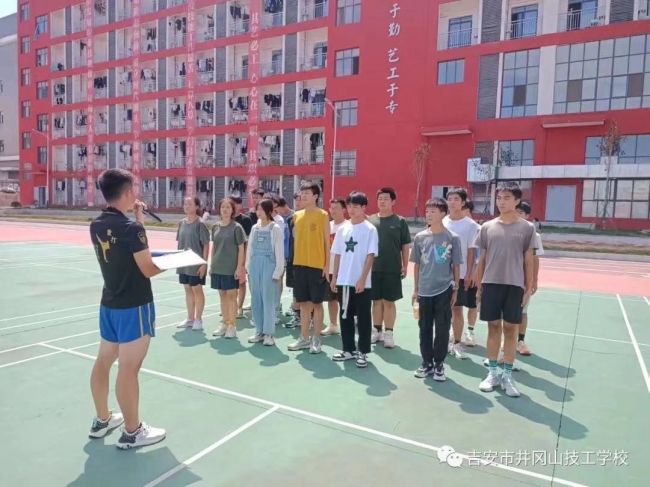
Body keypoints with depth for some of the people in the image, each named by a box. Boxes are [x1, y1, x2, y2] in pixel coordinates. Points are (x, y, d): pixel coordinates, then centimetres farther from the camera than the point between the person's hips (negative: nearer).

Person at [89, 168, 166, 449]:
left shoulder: (97, 226, 4)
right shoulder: (131, 228, -20)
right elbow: (148, 269, -18)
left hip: (109, 303, 9)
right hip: (134, 306, -8)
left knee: (103, 361, 17)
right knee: (128, 368, -1)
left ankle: (102, 420, 33)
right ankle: (132, 432, 11)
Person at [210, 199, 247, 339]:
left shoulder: (236, 227, -7)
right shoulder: (215, 227, 8)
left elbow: (241, 249, -8)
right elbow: (214, 247, 13)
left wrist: (239, 267, -13)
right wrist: (211, 264, 10)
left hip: (231, 267, -5)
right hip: (217, 267, 5)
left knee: (231, 295, 1)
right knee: (222, 295, 12)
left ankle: (232, 326, 8)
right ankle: (225, 323, 23)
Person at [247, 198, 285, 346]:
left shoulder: (275, 228, -5)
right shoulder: (255, 228, 11)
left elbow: (279, 252, -8)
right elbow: (250, 249, 13)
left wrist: (277, 272, -11)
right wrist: (248, 268, 9)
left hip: (269, 266, -5)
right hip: (255, 265, 6)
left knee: (268, 300, -2)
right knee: (255, 300, 8)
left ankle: (269, 333, 7)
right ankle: (259, 331, 19)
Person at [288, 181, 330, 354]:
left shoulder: (323, 215, -4)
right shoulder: (297, 215, 10)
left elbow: (327, 241, -4)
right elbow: (297, 239, 15)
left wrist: (327, 265, -9)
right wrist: (295, 260, 10)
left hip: (317, 265, -5)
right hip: (300, 264, 5)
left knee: (316, 303, 3)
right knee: (303, 302, 11)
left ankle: (316, 339, 13)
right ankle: (304, 338, 21)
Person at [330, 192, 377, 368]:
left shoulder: (370, 229, -6)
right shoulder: (342, 228, 8)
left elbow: (370, 256, -10)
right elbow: (337, 255, 12)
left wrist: (362, 279, -16)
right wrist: (334, 277, 8)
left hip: (362, 283, -5)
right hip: (343, 281, 5)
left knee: (363, 318, 5)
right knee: (345, 316, 13)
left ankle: (362, 352, 16)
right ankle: (348, 349, 25)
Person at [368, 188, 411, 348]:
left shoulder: (400, 222, -2)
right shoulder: (370, 220, 5)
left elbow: (405, 246, 1)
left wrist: (405, 266, -2)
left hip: (392, 269, -2)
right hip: (373, 268, 3)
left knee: (389, 301, 5)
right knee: (376, 301, 12)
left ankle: (388, 333, 15)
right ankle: (377, 330, 24)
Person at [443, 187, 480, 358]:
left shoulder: (470, 225, -4)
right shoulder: (442, 223, 4)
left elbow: (471, 251, -4)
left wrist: (469, 274, -9)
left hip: (461, 274, -2)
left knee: (457, 309, 4)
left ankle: (457, 343, 15)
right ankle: (446, 340, 22)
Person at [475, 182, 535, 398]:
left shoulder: (526, 228, 1)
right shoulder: (487, 227, 4)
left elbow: (528, 260, 4)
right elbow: (482, 259, 8)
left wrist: (528, 288, 1)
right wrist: (479, 286, 7)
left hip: (515, 286, -1)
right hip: (491, 284, 1)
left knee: (510, 329, 6)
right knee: (494, 327, 8)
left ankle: (507, 375, 18)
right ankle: (492, 373, 20)